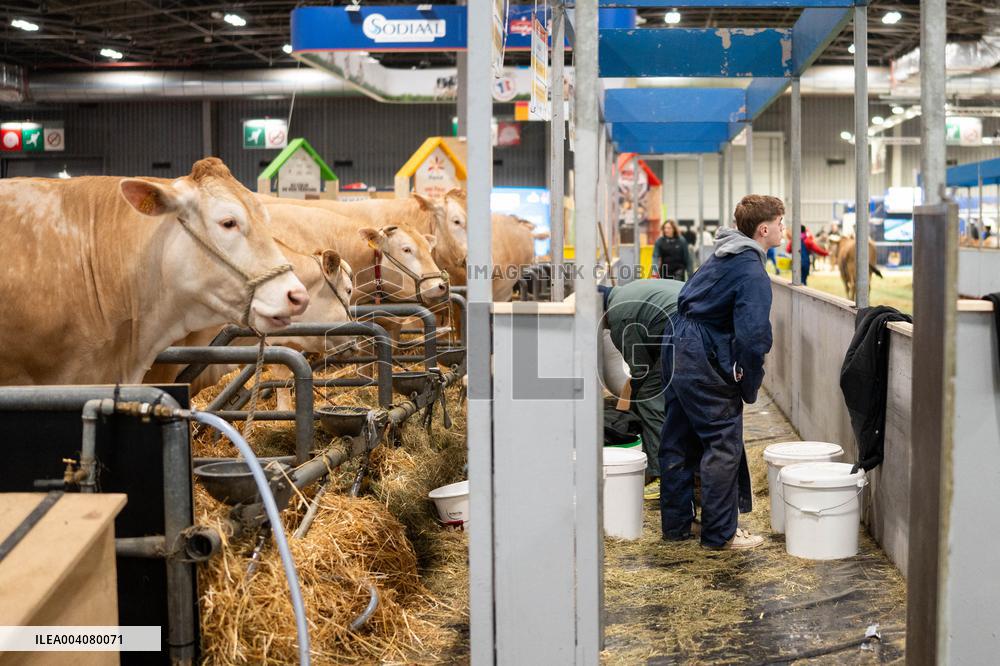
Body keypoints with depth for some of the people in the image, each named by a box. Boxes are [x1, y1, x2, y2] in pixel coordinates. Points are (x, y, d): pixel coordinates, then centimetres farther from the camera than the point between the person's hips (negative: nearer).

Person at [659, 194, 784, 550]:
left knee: (677, 442, 15)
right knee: (723, 447, 0)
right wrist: (750, 385, -12)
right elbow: (753, 335, -25)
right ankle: (720, 532, 6)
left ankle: (675, 524, 25)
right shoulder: (753, 273, -16)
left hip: (676, 350, 10)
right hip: (704, 364, -10)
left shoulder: (721, 256, 12)